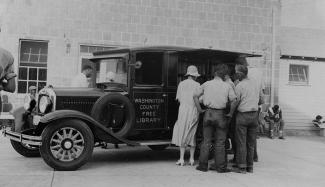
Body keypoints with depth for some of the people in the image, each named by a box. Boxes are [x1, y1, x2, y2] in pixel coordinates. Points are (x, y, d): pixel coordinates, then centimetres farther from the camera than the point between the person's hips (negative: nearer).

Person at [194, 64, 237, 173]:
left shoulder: (206, 84, 4)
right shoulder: (227, 86, -2)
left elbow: (195, 96, 3)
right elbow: (233, 101, -9)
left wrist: (200, 110, 7)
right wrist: (230, 114, 0)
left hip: (208, 113, 2)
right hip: (221, 114, -2)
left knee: (206, 141, 10)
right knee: (220, 142, 6)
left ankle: (203, 165, 13)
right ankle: (220, 167, 10)